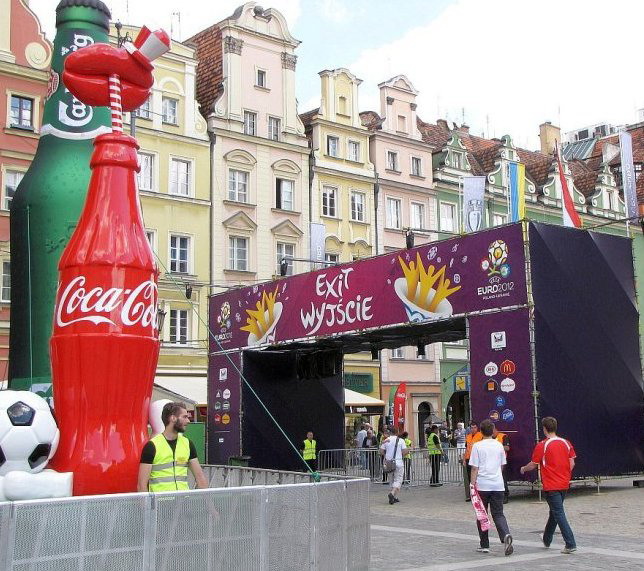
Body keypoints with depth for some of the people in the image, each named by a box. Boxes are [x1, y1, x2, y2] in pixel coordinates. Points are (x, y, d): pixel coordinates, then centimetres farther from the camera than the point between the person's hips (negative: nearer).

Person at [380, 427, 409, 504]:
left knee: (393, 480, 15)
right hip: (398, 463, -4)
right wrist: (407, 451, 13)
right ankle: (392, 493, -25)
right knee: (398, 480, -2)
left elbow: (381, 452, 4)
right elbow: (404, 452, -8)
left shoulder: (386, 441, 6)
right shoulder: (401, 440, -3)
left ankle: (395, 497, 15)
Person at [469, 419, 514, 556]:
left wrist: (472, 485, -5)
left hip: (482, 485, -3)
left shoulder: (477, 446, -5)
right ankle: (506, 535, -21)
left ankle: (484, 545, 14)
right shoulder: (499, 445, 7)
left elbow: (474, 468, -9)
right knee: (498, 514, 6)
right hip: (498, 484, 3)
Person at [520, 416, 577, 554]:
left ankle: (570, 544, -11)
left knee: (559, 514, -5)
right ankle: (547, 539, 35)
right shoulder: (566, 443, 3)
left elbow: (533, 465, -5)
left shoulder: (542, 445, -12)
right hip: (564, 484, 6)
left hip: (551, 486, -6)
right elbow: (572, 464, 4)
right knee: (554, 512, 20)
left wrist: (523, 469, 14)